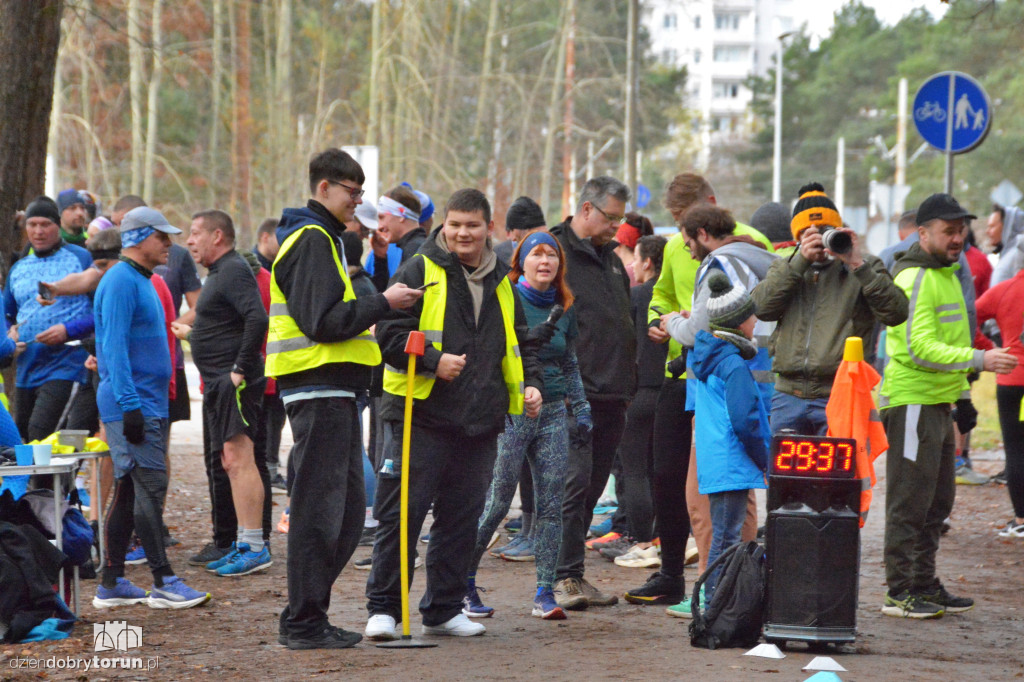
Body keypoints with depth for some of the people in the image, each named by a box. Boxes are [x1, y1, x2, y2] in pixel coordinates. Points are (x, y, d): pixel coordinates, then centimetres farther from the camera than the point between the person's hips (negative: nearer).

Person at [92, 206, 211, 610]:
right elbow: (114, 346, -19)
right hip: (133, 405, -10)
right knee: (150, 487, -10)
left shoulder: (141, 282, 19)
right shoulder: (121, 282, -12)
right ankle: (163, 582, -10)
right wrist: (130, 404, -24)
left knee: (129, 491, 10)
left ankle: (112, 584, 13)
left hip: (147, 405, 10)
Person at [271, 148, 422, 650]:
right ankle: (304, 623, -3)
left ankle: (308, 616, 17)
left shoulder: (322, 238, 21)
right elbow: (323, 322, -20)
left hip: (330, 391, 11)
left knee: (345, 510, 12)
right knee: (319, 508, -7)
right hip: (319, 388, -11)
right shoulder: (312, 240, -12)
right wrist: (384, 303, -16)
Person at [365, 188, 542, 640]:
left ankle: (443, 610, 18)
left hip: (480, 424, 5)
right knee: (402, 513, -6)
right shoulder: (418, 273, -2)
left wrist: (529, 382, 9)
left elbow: (519, 343, 26)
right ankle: (383, 608, 2)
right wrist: (434, 361, -19)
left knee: (461, 518, 9)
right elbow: (389, 333, -7)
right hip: (422, 417, -5)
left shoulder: (501, 285, 16)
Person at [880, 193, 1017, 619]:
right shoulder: (914, 278, -15)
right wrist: (980, 360, -28)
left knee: (936, 501, 14)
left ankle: (924, 586, 22)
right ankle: (899, 593, -3)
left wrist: (957, 403, 25)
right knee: (909, 502, -6)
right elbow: (919, 348, -24)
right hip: (912, 403, -10)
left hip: (938, 403, 10)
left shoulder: (945, 274, 18)